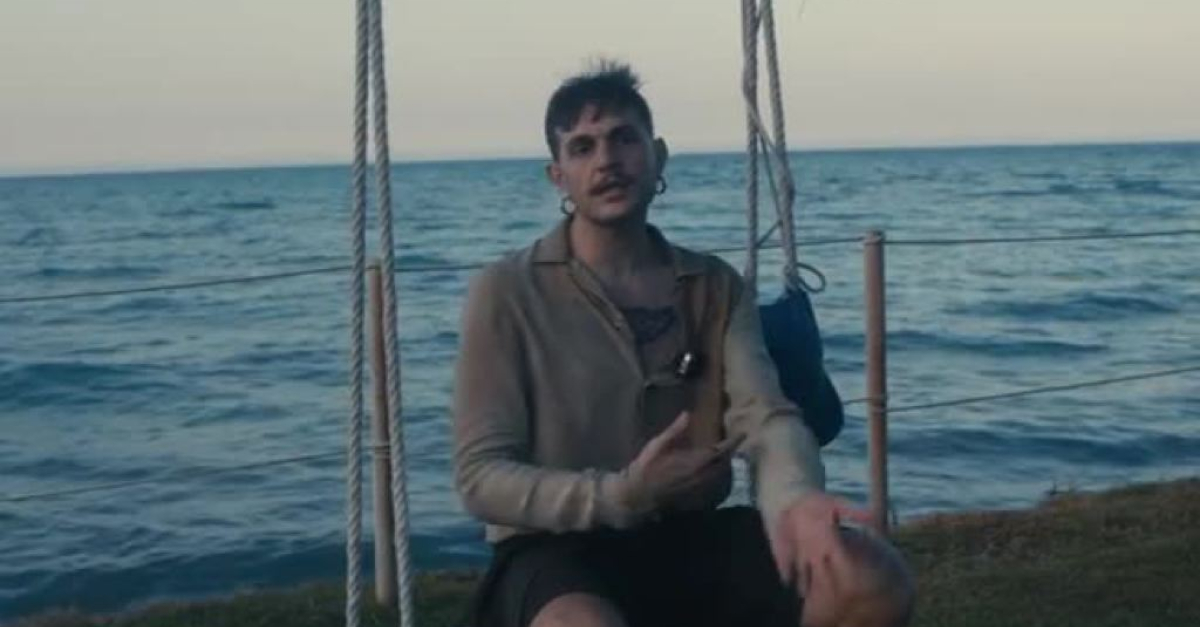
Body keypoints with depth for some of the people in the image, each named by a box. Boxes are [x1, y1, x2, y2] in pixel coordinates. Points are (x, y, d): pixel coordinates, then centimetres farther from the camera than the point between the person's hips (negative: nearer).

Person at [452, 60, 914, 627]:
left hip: (690, 540, 5)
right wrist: (623, 494, -23)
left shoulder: (715, 288, 8)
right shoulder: (506, 292, -5)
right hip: (559, 551, -4)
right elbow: (482, 477, -8)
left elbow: (763, 415, -8)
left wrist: (795, 498, -32)